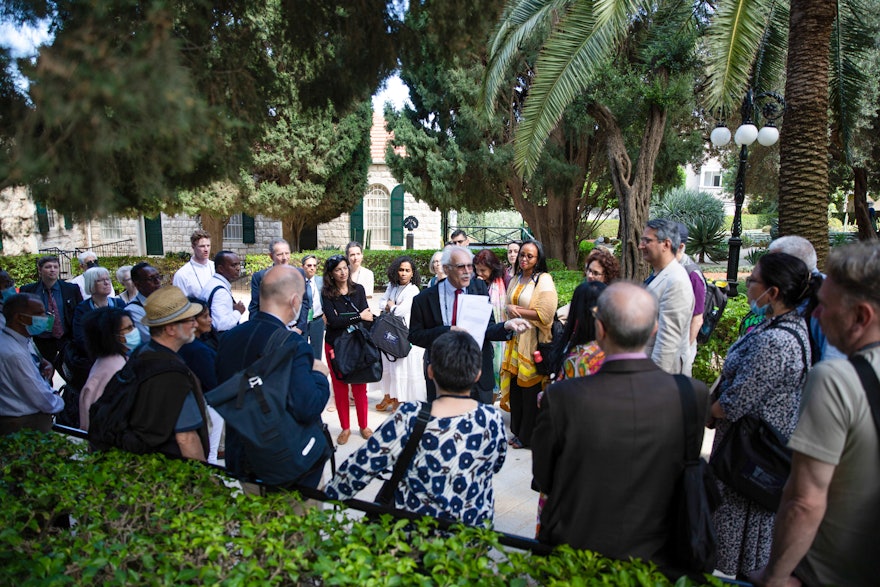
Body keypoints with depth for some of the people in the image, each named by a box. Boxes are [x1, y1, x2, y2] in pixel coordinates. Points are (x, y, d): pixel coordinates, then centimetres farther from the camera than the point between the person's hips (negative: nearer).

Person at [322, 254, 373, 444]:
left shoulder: (358, 289, 1)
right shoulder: (327, 294, -4)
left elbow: (367, 316, -6)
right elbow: (333, 321, -15)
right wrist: (359, 316, -16)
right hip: (335, 345, 0)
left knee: (359, 387, 5)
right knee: (340, 388, 8)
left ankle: (363, 426, 22)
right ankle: (345, 428, 23)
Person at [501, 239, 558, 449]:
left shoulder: (544, 280, -8)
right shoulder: (516, 280, 15)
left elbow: (545, 314, -16)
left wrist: (518, 310, -10)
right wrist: (509, 308, -1)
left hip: (533, 343, -6)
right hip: (515, 340, 7)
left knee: (530, 390, 1)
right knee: (515, 387, 8)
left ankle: (528, 436, 16)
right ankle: (518, 431, 24)